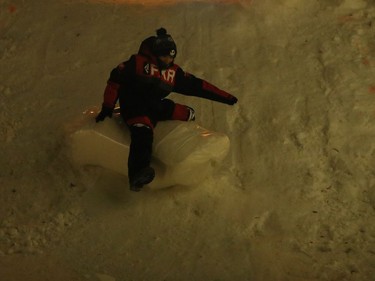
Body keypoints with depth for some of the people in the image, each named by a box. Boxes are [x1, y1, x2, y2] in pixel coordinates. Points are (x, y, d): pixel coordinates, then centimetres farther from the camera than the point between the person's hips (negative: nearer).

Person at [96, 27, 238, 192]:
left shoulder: (174, 72, 9)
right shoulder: (138, 62, -6)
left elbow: (196, 85, 8)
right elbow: (115, 79, -5)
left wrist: (225, 97, 4)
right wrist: (107, 107, -7)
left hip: (155, 106, 7)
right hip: (133, 104, -7)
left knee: (188, 114, 0)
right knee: (143, 131, -36)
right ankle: (137, 176, -57)